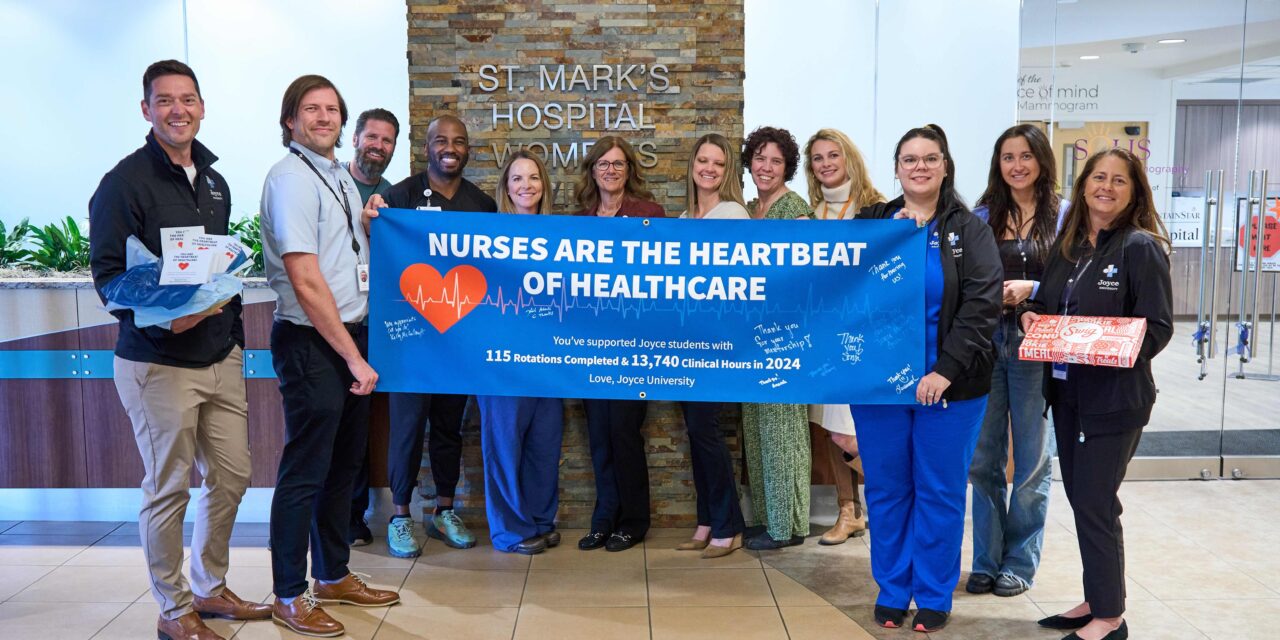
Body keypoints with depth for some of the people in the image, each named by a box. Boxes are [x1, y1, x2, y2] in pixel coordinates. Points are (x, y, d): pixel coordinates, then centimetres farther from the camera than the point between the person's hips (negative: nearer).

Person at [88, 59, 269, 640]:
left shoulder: (214, 183, 14)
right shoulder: (126, 181, -8)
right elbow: (107, 272, -12)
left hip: (221, 357, 7)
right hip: (158, 363, -7)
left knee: (231, 476, 11)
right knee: (168, 489, 4)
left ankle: (210, 589, 30)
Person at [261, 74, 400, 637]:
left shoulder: (342, 177, 13)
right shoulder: (290, 178, -13)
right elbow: (306, 281, -19)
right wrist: (353, 357, -17)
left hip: (350, 335, 9)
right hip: (311, 342, -8)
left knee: (344, 461, 16)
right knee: (306, 471, 1)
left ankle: (333, 575, 31)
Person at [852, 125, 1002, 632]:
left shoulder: (969, 230, 0)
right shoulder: (870, 224, 6)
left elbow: (982, 305, -9)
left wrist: (946, 371, -18)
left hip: (948, 385, -1)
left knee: (939, 491, 9)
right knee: (886, 490, 11)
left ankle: (934, 597, 24)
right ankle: (891, 591, 26)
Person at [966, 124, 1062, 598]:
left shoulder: (1063, 217, -1)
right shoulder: (981, 216, 6)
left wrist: (1030, 289, -18)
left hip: (1035, 350, -2)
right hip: (985, 345, 2)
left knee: (1031, 461, 8)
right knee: (984, 459, 8)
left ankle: (1020, 563, 22)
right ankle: (986, 560, 21)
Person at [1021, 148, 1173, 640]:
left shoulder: (1141, 247, -10)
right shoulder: (1067, 245, 9)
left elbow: (1158, 328, -13)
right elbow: (1044, 302, 17)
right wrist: (1031, 317, -5)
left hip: (1114, 395, -6)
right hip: (1065, 390, 7)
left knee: (1095, 504, -1)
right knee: (1080, 497, 14)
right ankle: (1096, 599, 30)